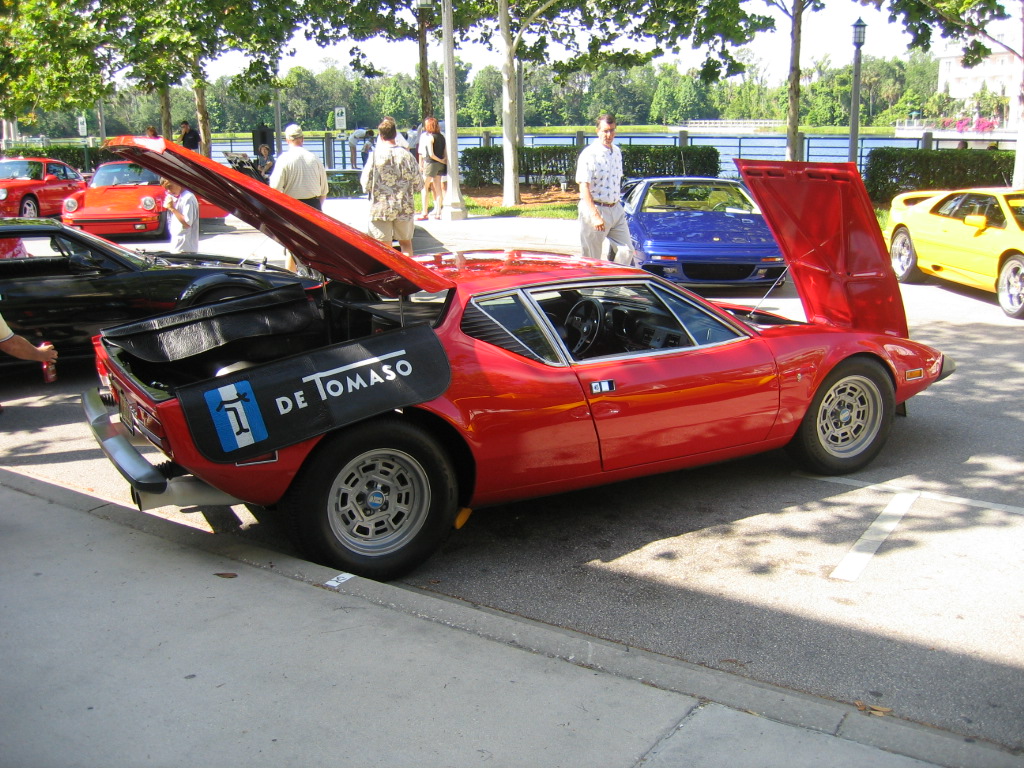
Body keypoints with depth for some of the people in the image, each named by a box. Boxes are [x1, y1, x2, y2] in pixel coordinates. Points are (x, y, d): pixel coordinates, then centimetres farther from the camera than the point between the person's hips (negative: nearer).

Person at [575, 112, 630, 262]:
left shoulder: (617, 152, 10)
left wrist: (617, 203, 17)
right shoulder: (589, 154, -14)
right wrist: (595, 215, -27)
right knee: (592, 259, 0)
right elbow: (584, 187, -19)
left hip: (616, 209, 7)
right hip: (595, 209, -7)